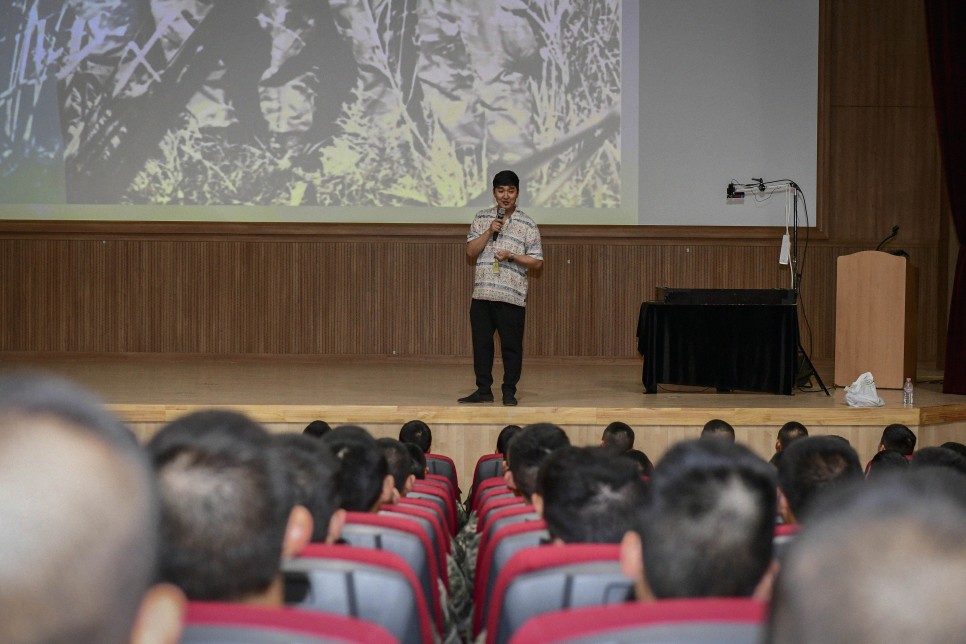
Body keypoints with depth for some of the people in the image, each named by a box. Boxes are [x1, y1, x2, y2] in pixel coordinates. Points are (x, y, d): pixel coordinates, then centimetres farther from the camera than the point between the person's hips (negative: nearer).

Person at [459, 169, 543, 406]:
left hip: (512, 296, -3)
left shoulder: (527, 225, 1)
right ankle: (483, 390, 16)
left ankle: (509, 391, 10)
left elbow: (537, 262, 0)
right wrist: (489, 231, -9)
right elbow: (470, 251, 3)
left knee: (511, 345, 1)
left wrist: (511, 256, -14)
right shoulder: (481, 218, 10)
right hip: (482, 293, 3)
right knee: (481, 343, 7)